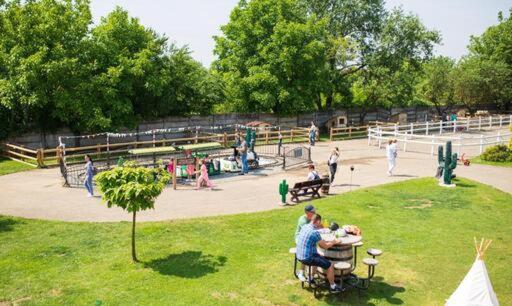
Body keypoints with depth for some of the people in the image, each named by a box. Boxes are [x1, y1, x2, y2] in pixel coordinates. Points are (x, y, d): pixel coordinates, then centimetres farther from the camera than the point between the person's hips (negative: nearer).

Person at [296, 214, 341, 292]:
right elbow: (325, 246, -11)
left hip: (300, 256, 9)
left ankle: (312, 278, 43)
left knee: (321, 258, 33)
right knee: (330, 266, -2)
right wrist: (333, 242, 5)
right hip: (307, 258, -9)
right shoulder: (314, 232, -22)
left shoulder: (304, 227, 5)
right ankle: (332, 287, 14)